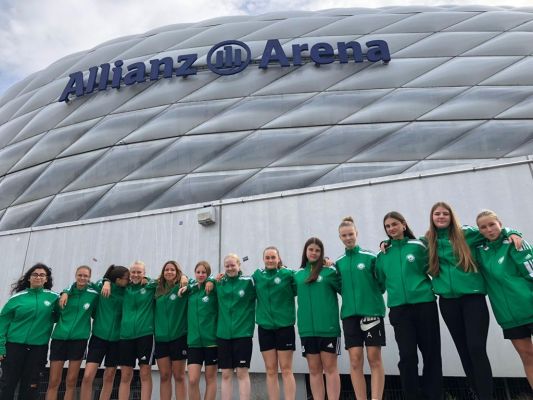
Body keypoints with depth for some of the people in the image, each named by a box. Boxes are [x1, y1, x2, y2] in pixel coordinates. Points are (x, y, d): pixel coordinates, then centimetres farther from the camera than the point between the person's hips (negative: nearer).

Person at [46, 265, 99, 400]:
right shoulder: (66, 292, 3)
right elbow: (56, 312, 13)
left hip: (79, 338, -1)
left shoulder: (94, 295, -2)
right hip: (59, 337, 2)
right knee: (53, 382, 4)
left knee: (71, 381, 4)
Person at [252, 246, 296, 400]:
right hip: (264, 327, 3)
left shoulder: (288, 274, -4)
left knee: (286, 370, 2)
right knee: (271, 370, 8)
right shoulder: (257, 275, 5)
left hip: (284, 326, -3)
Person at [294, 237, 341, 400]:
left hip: (328, 327, -3)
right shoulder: (298, 275, 10)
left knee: (330, 368, 3)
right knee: (314, 370, 9)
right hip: (307, 329, 3)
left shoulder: (330, 271, 1)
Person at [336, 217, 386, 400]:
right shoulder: (338, 263, 9)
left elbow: (381, 283, 3)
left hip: (371, 311, -2)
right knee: (355, 360, 2)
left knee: (374, 359, 1)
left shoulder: (370, 257, 0)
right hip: (349, 313, 3)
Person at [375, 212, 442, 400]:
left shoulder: (418, 246, 1)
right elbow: (380, 281, 15)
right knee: (407, 356, -2)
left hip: (424, 304, -1)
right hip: (399, 308, 1)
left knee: (431, 353, 8)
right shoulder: (383, 254, 8)